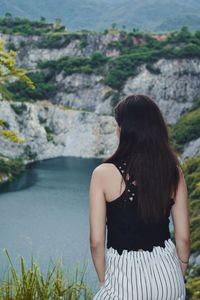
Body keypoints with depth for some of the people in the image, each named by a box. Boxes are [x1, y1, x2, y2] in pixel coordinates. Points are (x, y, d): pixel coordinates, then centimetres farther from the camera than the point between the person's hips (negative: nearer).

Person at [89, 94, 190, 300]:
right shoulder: (173, 171, -4)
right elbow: (183, 237, 0)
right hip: (167, 273, 4)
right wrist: (179, 279, 15)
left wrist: (104, 281, 5)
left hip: (125, 276, -3)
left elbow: (96, 242, -11)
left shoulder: (104, 174, -13)